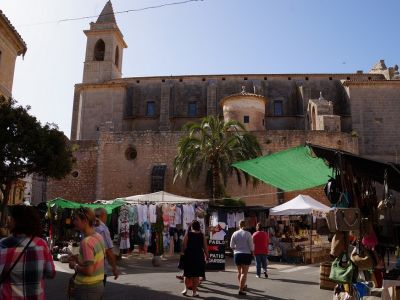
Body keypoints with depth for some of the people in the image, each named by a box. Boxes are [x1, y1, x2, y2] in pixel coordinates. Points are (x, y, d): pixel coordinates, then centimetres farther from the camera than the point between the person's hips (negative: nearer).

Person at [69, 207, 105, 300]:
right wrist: (79, 259, 9)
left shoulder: (86, 242, -22)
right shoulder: (99, 237, 3)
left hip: (87, 288, -8)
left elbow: (88, 271, -24)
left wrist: (75, 266, -9)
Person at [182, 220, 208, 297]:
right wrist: (207, 256, 10)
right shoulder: (202, 235, 0)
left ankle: (186, 288, 14)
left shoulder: (188, 234, -3)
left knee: (187, 274, 15)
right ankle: (194, 291, 9)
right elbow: (205, 247, 0)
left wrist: (184, 253, 7)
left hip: (189, 256, 0)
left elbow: (184, 246, -7)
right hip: (199, 256, 0)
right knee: (196, 275, 7)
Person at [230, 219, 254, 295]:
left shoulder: (235, 234, -2)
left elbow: (232, 246, 2)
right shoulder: (248, 234, -10)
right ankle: (241, 290, -4)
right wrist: (252, 253, 9)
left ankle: (242, 286, 35)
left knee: (239, 272, 19)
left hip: (237, 254, 3)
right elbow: (251, 246, -8)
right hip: (246, 254, -3)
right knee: (244, 273, 0)